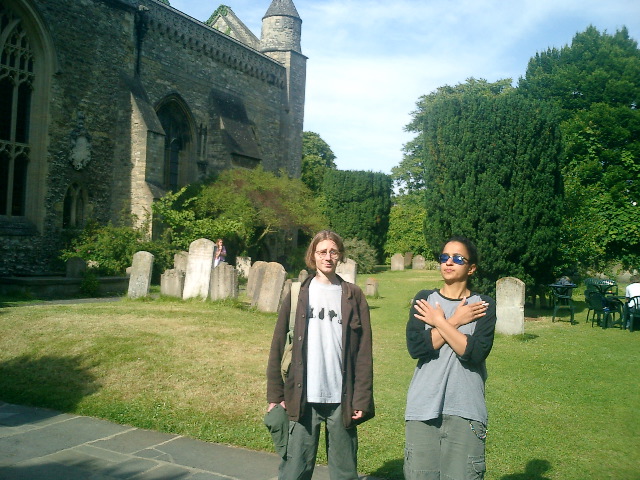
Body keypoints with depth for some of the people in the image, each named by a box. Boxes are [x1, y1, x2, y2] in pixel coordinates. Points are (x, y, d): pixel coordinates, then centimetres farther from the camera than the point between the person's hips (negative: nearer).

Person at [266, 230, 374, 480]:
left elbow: (364, 352, 1)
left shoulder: (353, 296, 4)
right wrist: (275, 394, -1)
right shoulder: (298, 294, 4)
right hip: (303, 397, 0)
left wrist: (361, 398, -4)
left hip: (342, 398, 0)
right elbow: (278, 346, 3)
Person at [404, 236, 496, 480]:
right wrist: (455, 322, -7)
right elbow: (415, 347, -8)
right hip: (423, 408, 2)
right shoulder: (424, 299, 6)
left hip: (466, 411, -1)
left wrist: (439, 321, -7)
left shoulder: (484, 305, 2)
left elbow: (475, 353, -13)